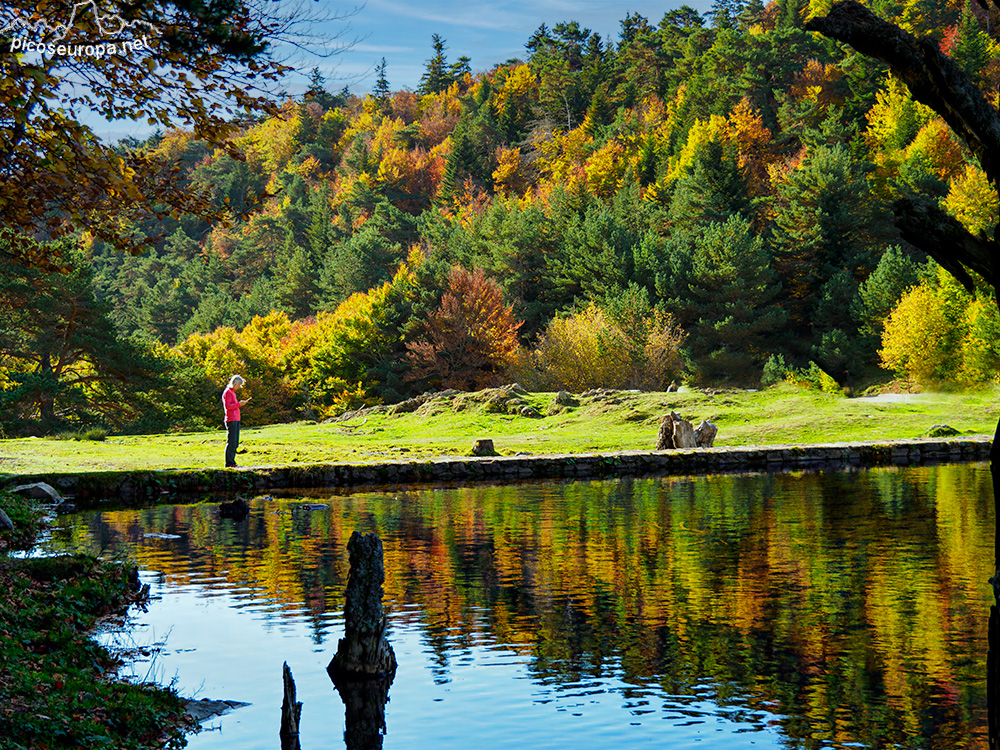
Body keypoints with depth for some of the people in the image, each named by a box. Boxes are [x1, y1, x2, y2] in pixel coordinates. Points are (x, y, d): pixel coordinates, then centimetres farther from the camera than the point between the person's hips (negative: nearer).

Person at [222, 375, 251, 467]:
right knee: (231, 442, -10)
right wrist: (239, 404, -13)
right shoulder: (227, 392, -7)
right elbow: (227, 406, -16)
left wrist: (240, 403, 14)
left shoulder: (232, 392, 22)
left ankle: (232, 461, 12)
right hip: (231, 420, -10)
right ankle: (229, 463, -10)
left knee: (235, 443, 9)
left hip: (236, 420, 10)